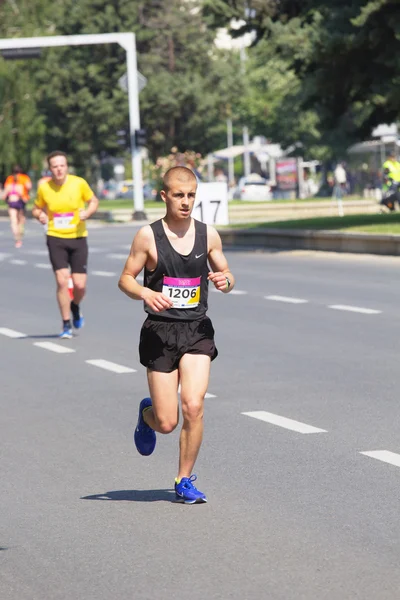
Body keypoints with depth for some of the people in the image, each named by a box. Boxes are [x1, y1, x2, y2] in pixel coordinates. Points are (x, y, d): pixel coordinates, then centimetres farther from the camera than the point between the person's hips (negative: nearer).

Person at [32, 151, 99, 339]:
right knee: (62, 281, -11)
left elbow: (93, 200, 8)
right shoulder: (44, 188, -3)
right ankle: (66, 325, 3)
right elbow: (37, 209, 13)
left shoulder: (79, 183, -7)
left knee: (80, 285, -3)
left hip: (78, 238, 0)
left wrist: (87, 212, -13)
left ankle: (75, 307, 34)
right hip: (56, 238, 0)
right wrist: (40, 216, -11)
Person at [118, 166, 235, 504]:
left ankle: (185, 480, 2)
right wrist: (146, 294, -20)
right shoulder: (148, 236, -4)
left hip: (197, 330, 2)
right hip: (160, 332, -2)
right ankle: (146, 415, 38)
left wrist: (226, 281, -9)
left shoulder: (208, 235, 4)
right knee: (167, 422, -2)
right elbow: (125, 279, 1)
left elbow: (225, 273, 15)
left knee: (194, 406, -17)